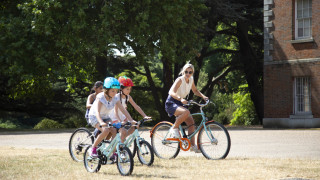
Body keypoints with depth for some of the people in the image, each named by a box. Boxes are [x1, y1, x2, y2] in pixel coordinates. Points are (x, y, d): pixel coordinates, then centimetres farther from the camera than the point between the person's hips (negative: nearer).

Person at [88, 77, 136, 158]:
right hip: (94, 117, -5)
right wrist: (101, 122, -57)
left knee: (114, 131, -21)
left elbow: (123, 110, -16)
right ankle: (93, 148, -15)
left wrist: (131, 120, -31)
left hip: (106, 117, 5)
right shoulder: (100, 98, -26)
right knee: (105, 130, -31)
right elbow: (97, 112, -39)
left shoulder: (115, 99, -11)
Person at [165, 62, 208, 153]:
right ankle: (174, 128, -14)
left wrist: (203, 96, 1)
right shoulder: (180, 80, -19)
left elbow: (195, 91, 20)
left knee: (191, 122, -3)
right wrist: (180, 99, -49)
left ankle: (192, 145, 5)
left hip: (179, 104, 8)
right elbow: (172, 92, -31)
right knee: (186, 112, -35)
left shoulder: (191, 79, 3)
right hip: (171, 103, -8)